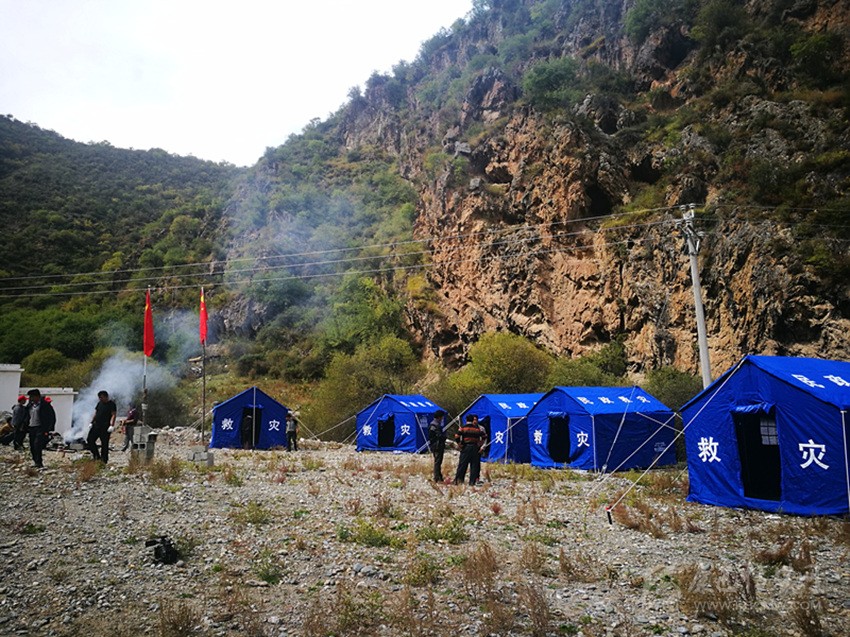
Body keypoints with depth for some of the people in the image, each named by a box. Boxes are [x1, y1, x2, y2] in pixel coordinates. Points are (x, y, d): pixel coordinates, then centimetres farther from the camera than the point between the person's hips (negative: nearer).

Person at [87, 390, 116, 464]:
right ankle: (97, 456, 14)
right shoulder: (99, 403, 14)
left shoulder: (111, 404, -7)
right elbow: (95, 413, 21)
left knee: (104, 444, -2)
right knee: (90, 440, 3)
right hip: (96, 425, 7)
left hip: (105, 427, -7)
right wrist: (92, 422, 13)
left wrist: (111, 425, -22)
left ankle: (104, 460, 5)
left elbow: (113, 415, -13)